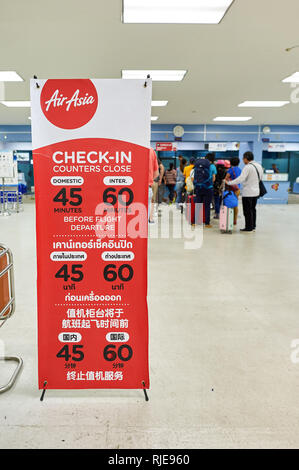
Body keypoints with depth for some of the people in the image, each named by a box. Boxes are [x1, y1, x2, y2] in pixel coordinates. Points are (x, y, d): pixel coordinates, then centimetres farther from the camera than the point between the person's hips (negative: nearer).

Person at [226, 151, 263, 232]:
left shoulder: (247, 167, -18)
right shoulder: (259, 166, 9)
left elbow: (241, 178, -26)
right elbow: (260, 178, 18)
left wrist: (229, 182, -23)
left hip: (248, 193, -8)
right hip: (256, 191, 8)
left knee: (247, 211, 0)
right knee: (253, 209, 17)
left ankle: (249, 227, 4)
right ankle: (253, 226, 23)